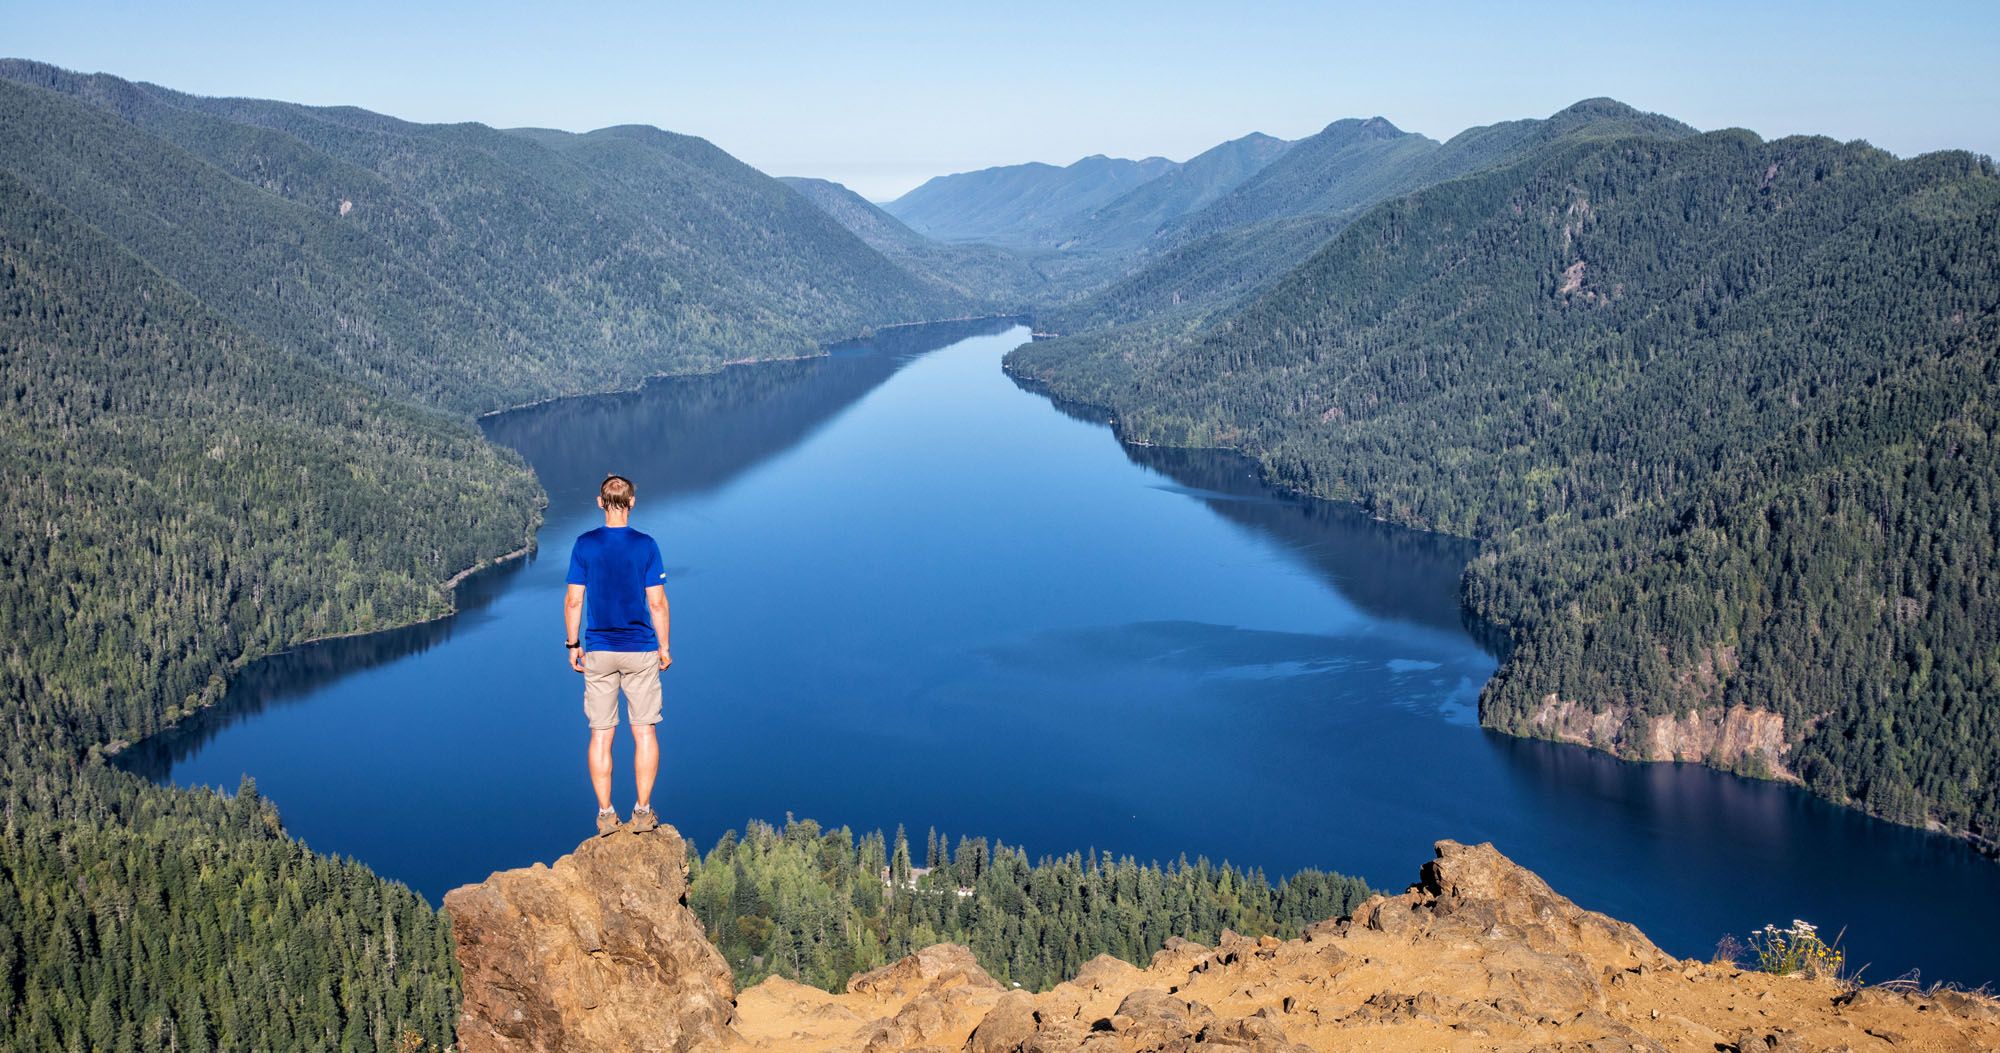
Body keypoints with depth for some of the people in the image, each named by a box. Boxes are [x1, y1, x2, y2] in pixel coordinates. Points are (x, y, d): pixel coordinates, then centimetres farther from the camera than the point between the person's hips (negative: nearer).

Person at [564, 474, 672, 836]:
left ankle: (606, 815, 9)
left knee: (601, 734, 7)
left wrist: (573, 645, 8)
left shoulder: (585, 545, -3)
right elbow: (657, 602, -5)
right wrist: (664, 647, 5)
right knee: (644, 731, 7)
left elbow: (573, 600, -2)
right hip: (640, 652, -1)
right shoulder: (646, 545, -6)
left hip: (598, 652, 1)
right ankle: (643, 811, 7)